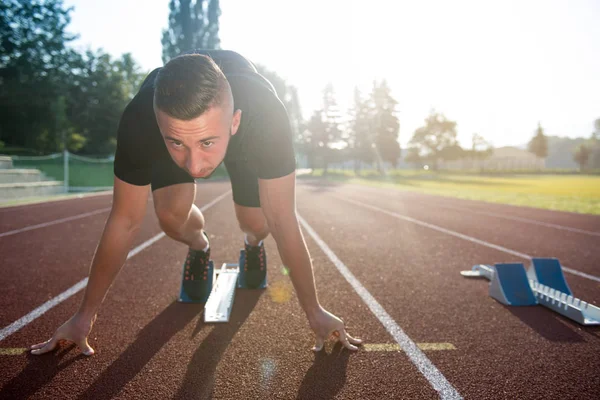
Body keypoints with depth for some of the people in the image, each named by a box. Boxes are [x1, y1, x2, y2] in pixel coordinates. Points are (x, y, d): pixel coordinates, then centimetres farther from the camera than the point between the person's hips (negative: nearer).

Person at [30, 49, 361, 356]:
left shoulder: (267, 115, -45)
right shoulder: (138, 121, -41)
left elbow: (283, 223, -35)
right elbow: (125, 222, -29)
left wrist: (315, 312, -25)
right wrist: (85, 315, -19)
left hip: (246, 133, 0)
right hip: (170, 122, 1)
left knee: (256, 224, -14)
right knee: (172, 215, -21)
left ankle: (253, 245, 24)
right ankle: (199, 248, 15)